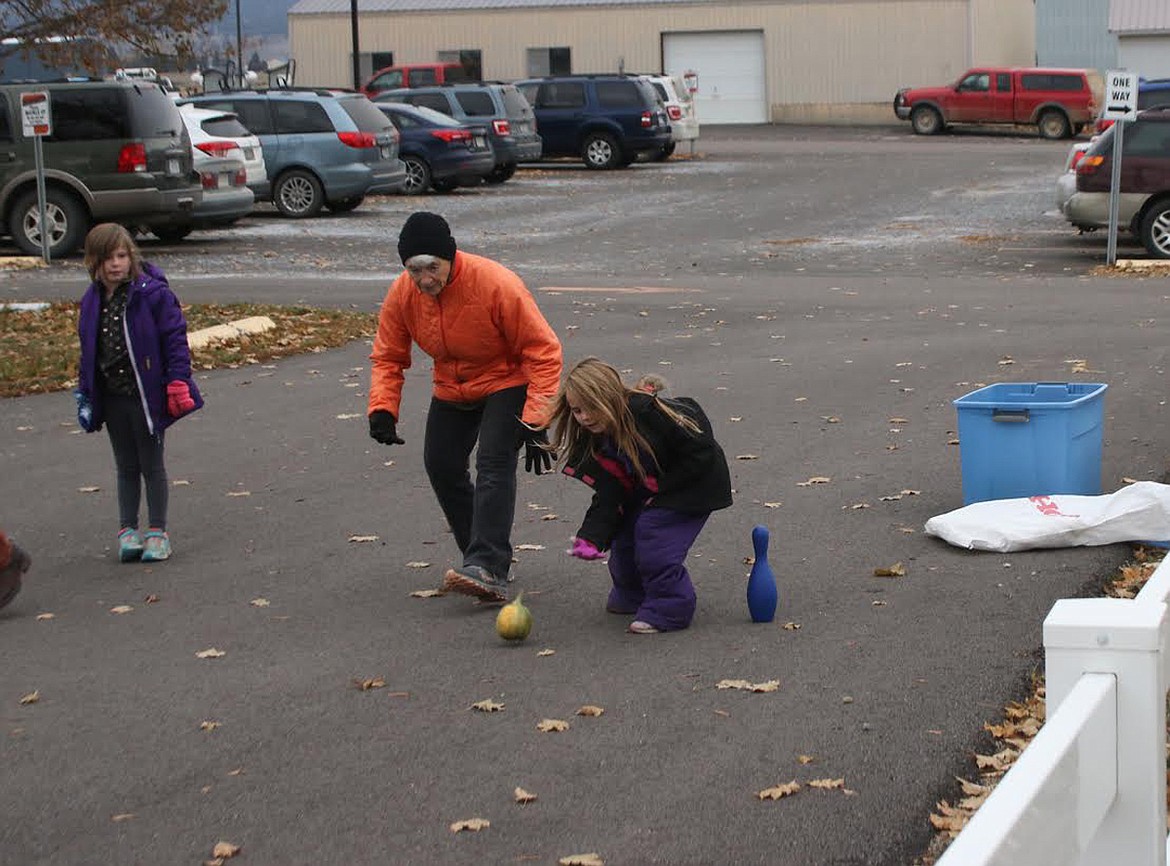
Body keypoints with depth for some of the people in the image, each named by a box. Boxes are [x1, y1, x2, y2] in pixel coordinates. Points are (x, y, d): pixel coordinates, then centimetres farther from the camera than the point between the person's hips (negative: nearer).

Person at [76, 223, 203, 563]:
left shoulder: (153, 293, -13)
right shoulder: (92, 301, 3)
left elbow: (174, 340, -12)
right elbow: (88, 352, 13)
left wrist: (177, 383, -16)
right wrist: (84, 394, 12)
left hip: (147, 396, -5)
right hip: (112, 398, 5)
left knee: (151, 465, 7)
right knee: (126, 467, 14)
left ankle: (157, 532, 16)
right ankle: (128, 530, 23)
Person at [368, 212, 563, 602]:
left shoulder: (497, 284, -30)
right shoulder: (402, 293, -15)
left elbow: (543, 351, -25)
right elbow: (387, 357, -2)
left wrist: (535, 422, -29)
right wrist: (382, 409, -21)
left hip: (507, 383, -6)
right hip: (452, 391, 6)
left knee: (494, 463, -23)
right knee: (441, 466, 3)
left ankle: (489, 570, -32)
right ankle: (486, 558, 19)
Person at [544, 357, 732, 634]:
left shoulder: (648, 412, -32)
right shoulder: (594, 444, -9)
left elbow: (699, 451, -26)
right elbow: (608, 497, -10)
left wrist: (661, 489, -20)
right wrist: (591, 538, -25)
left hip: (696, 482, -8)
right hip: (648, 491, 8)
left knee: (654, 533, -20)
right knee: (624, 537, 3)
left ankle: (668, 609, -8)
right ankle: (632, 597, 29)